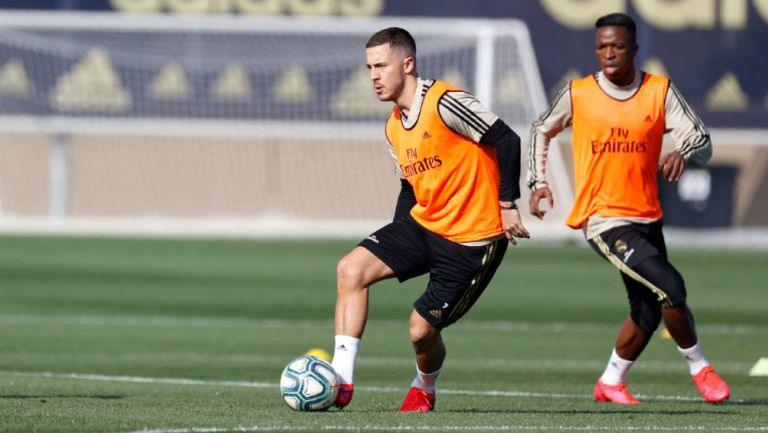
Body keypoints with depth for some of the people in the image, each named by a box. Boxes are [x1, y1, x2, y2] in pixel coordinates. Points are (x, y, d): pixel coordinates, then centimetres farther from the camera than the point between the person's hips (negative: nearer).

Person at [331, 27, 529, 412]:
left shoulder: (444, 103, -18)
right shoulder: (394, 128, 10)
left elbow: (506, 140, -18)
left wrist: (507, 204, -16)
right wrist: (396, 242, 14)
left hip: (472, 237, -8)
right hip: (422, 223, 8)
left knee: (422, 329, -6)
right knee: (351, 269, -11)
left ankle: (424, 390, 29)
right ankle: (341, 380, -11)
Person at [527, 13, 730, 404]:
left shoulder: (660, 92, 0)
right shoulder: (577, 94, -2)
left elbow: (702, 142, -5)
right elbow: (542, 131, 16)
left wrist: (684, 153, -28)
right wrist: (538, 182, 6)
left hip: (647, 217, 4)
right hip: (604, 220, -4)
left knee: (649, 311, 13)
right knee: (670, 287, -20)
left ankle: (611, 382, 33)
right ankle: (699, 368, -2)